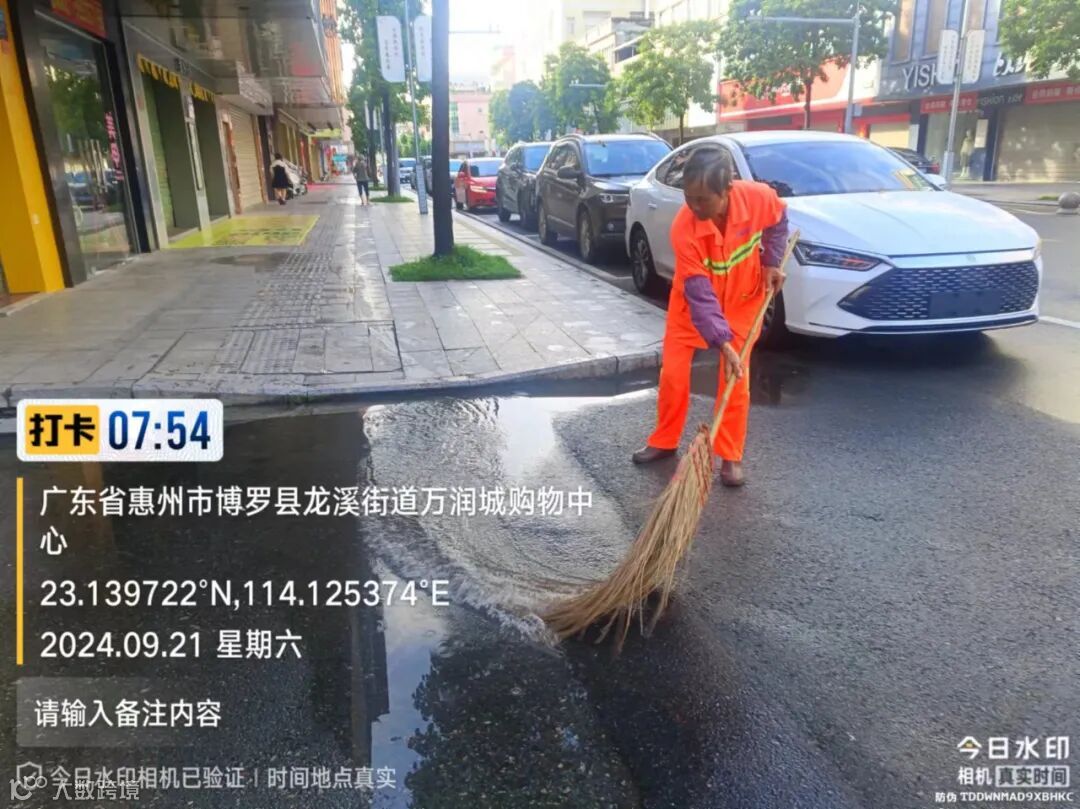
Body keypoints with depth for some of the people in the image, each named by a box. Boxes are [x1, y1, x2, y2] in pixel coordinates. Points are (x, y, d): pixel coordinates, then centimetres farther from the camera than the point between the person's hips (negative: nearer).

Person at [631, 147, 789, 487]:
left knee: (737, 379, -2)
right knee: (672, 373, 1)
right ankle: (664, 441, 23)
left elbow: (778, 222, -1)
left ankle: (731, 457, 11)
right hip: (692, 300, -1)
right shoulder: (683, 229, -34)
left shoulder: (760, 197, -29)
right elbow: (699, 293, -31)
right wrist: (722, 342, -35)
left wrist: (772, 262, -10)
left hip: (742, 299, 1)